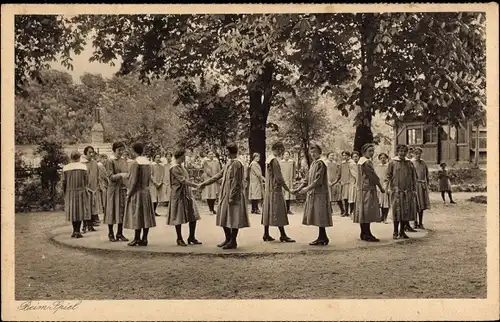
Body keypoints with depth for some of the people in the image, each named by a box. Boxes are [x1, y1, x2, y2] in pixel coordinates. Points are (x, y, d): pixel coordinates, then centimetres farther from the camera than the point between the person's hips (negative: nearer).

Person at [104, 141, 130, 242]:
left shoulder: (124, 160, 11)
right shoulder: (110, 161, -6)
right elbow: (111, 176, -12)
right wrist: (121, 175, -27)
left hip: (123, 188, 5)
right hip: (114, 189, -5)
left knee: (122, 211, 6)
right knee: (112, 211, 1)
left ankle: (120, 234, 15)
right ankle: (111, 234, 12)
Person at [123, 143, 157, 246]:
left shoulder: (135, 163, -14)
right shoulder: (148, 162, 7)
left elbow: (134, 180, -16)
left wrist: (129, 193, -10)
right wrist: (147, 188, 16)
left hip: (137, 192, -7)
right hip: (146, 191, 7)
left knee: (136, 215, 0)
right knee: (146, 215, 7)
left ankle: (137, 239, 4)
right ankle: (144, 239, 10)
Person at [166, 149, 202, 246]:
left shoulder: (181, 166, 13)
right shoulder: (174, 168, -15)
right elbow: (183, 181, -21)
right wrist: (196, 185, -21)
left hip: (187, 194, 8)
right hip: (178, 194, -8)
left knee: (193, 216, 6)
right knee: (179, 217, 2)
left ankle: (192, 237, 16)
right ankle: (179, 239, 13)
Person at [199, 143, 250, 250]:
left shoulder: (237, 164, -16)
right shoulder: (229, 162, 12)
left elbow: (236, 182, -18)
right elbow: (220, 174, 20)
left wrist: (232, 197, -19)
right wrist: (205, 183, 23)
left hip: (233, 195, -9)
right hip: (226, 194, 9)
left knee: (233, 218, 0)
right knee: (224, 217, 14)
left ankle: (233, 241, 10)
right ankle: (228, 239, 26)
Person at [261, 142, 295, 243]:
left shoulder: (268, 160, 14)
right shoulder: (274, 160, -16)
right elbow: (279, 177, -18)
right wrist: (287, 188, -10)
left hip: (269, 190, 10)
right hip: (275, 190, -10)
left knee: (268, 211, 10)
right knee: (278, 212, -6)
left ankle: (266, 234, 14)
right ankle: (283, 235, -3)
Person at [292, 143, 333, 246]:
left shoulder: (320, 163, -12)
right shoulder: (313, 163, 15)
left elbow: (318, 180, -19)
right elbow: (308, 179, 18)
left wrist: (307, 188, -20)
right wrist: (299, 188, 10)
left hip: (319, 194, -9)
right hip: (313, 194, 9)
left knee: (320, 216, -4)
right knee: (318, 217, 10)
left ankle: (323, 238, 3)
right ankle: (322, 237, 16)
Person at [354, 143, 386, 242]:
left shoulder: (361, 160, 16)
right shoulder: (366, 162, -15)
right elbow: (373, 176, -14)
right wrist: (381, 187, -5)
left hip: (362, 189, 10)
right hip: (367, 189, -10)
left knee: (363, 211, 12)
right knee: (367, 211, -7)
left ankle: (364, 233, 17)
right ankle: (367, 234, -4)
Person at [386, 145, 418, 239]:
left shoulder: (410, 163, 10)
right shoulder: (392, 163, 1)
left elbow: (413, 177, 14)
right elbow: (388, 176, 1)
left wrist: (413, 189, 7)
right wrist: (393, 187, -8)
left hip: (408, 191, 4)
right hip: (396, 191, -3)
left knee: (406, 211, 5)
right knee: (397, 211, -2)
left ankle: (402, 232, 16)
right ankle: (395, 232, 8)